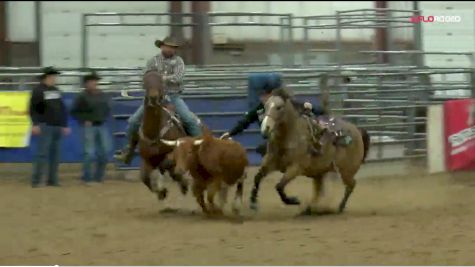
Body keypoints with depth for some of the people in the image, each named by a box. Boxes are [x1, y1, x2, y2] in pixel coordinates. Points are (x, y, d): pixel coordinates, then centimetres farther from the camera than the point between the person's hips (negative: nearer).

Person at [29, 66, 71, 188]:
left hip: (57, 127, 7)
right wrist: (35, 124, -17)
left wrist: (65, 125, 17)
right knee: (42, 153, -11)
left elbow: (62, 109, 20)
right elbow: (33, 108, -9)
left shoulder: (56, 91, 16)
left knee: (55, 154, 6)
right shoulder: (38, 91, -4)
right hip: (45, 126, -7)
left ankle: (52, 180, 10)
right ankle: (36, 180, -9)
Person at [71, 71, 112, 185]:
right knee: (90, 152, -7)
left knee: (105, 150, 5)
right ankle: (87, 178, 3)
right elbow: (74, 112, -5)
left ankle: (99, 176, 18)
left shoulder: (103, 96, 7)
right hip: (89, 127, -5)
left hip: (101, 126, 5)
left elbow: (108, 109, 21)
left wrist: (105, 118, 4)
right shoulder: (82, 97, -7)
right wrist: (84, 120, -12)